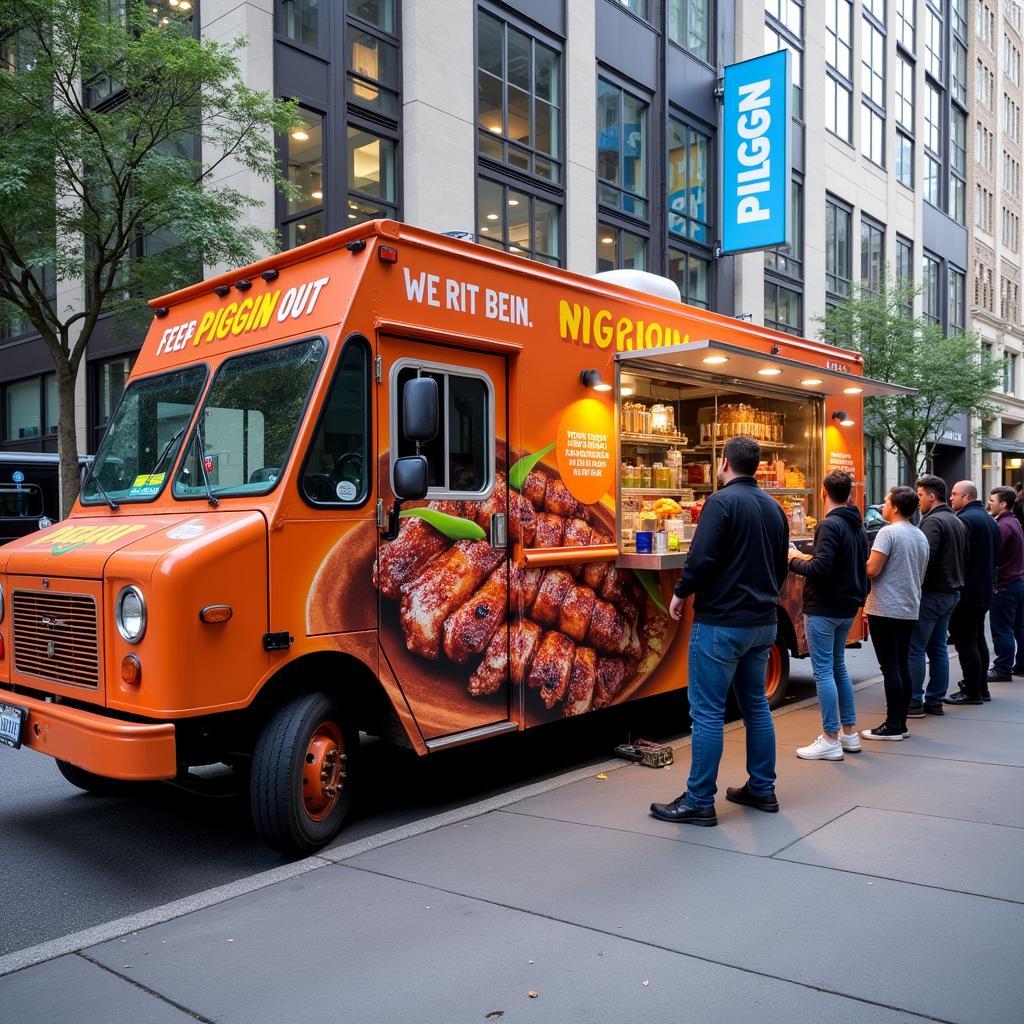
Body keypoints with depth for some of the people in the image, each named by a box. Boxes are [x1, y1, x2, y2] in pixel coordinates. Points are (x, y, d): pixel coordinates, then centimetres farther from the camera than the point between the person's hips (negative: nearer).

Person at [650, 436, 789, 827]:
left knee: (708, 711, -2)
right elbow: (781, 567, 17)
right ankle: (762, 790, 25)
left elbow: (701, 557, -21)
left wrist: (681, 593, -7)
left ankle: (699, 802, 3)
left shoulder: (722, 501, -13)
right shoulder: (774, 507, 11)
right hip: (763, 621, 8)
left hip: (721, 621, -8)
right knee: (755, 704, 17)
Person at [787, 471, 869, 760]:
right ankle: (850, 733, 23)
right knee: (838, 667, 18)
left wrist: (795, 562, -9)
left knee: (824, 671, -3)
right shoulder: (857, 525, 11)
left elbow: (821, 568, -25)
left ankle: (830, 741, 1)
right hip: (847, 608, 9)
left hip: (823, 609, -9)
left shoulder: (830, 524, -18)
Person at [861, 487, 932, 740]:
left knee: (890, 667, -4)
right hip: (910, 610, 8)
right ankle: (901, 723, 15)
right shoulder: (921, 536, 13)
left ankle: (892, 726, -1)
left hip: (885, 610, -8)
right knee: (903, 666, 11)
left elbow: (872, 570, -17)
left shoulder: (888, 532, -13)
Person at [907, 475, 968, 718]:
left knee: (915, 649, -6)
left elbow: (925, 558, -24)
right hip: (951, 591, 10)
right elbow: (964, 558, 21)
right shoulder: (957, 522, 16)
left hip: (931, 593, -10)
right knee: (938, 648, 13)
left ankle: (913, 703, -5)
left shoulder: (933, 521, -14)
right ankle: (934, 701, 17)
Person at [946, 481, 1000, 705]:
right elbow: (995, 555, 23)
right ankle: (981, 687, 22)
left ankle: (971, 691, -4)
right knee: (978, 638, 16)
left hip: (966, 591, -10)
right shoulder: (989, 519, 16)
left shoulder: (964, 519, -16)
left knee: (965, 641, -6)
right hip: (985, 590, 10)